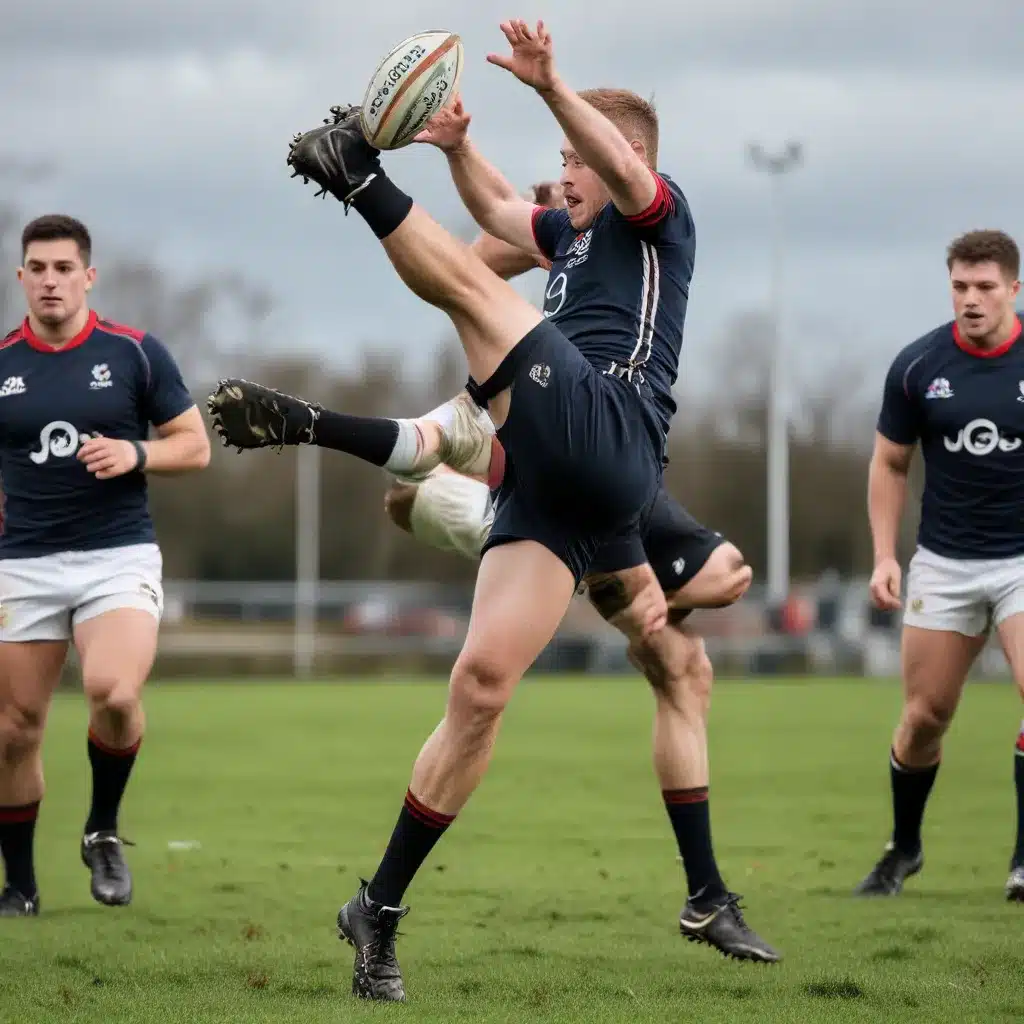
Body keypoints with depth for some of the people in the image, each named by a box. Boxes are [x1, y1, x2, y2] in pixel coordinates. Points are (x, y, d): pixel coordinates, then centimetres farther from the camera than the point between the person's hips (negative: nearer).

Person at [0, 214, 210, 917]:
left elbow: (195, 446, 4)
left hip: (119, 556, -2)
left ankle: (104, 832, 0)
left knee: (114, 693, -26)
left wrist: (135, 455, -13)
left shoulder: (135, 353, 1)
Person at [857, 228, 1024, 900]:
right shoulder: (918, 366, -4)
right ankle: (904, 850, 28)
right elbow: (890, 464, 8)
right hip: (944, 562, 2)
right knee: (925, 717, 5)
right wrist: (885, 555, 0)